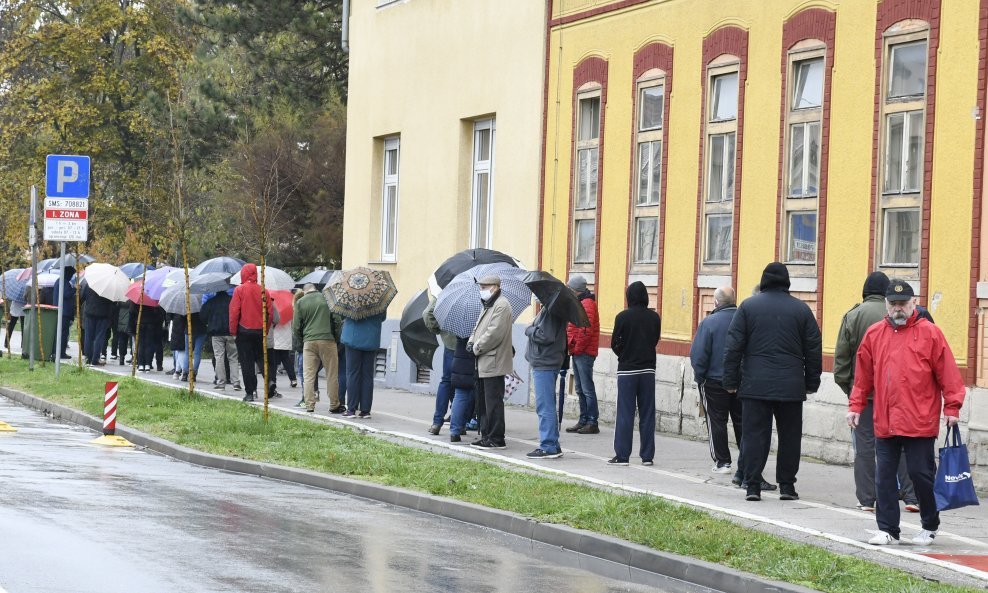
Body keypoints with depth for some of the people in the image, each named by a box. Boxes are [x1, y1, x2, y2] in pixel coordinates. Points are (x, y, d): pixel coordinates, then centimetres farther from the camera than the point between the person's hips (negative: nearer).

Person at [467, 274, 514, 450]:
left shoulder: (501, 306, -14)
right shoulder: (487, 306, 19)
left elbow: (494, 333, -22)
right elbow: (478, 328, 23)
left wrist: (476, 348, -14)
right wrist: (471, 342, 3)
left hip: (493, 363, -10)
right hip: (483, 364, 10)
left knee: (493, 402, -7)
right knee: (483, 401, 14)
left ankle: (496, 439, -3)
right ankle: (487, 435, 21)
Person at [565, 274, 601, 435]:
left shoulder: (587, 304, -14)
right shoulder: (578, 303, 18)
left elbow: (586, 330, -21)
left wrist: (577, 348, -15)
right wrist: (571, 346, 12)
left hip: (583, 353, -10)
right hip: (578, 352, 10)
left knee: (587, 389, -8)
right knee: (581, 389, 13)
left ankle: (592, 423, -6)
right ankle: (583, 421, 18)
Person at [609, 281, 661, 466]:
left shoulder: (623, 317, -10)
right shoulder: (654, 317, 0)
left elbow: (615, 344, -5)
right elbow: (655, 341, 7)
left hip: (627, 370, -3)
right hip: (648, 370, 3)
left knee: (625, 414, 1)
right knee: (647, 414, 7)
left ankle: (622, 455, 0)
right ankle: (647, 456, 8)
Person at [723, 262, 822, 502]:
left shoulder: (748, 306, 2)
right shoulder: (801, 309, 5)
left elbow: (733, 347, 0)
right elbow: (813, 350, 8)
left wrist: (731, 381, 5)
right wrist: (811, 383, 15)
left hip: (755, 384, -1)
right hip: (791, 387, 1)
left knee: (754, 434, 1)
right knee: (789, 435, 9)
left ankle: (753, 485, -3)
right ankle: (787, 486, 9)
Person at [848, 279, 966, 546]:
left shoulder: (930, 333, -2)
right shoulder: (874, 334, 9)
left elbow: (947, 373, -3)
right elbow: (863, 376, 14)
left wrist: (952, 407, -6)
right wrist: (856, 405, 12)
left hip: (920, 422, -4)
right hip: (885, 422, 4)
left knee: (920, 473, 1)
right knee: (885, 476, 5)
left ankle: (930, 526, 20)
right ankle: (887, 530, 12)